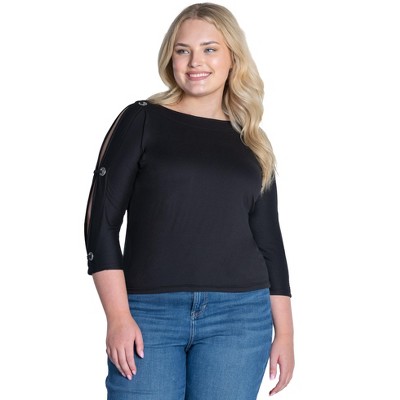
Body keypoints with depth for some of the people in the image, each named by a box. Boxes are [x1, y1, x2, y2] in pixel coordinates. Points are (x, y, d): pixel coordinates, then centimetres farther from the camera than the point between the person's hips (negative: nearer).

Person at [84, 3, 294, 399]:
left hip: (239, 315, 2)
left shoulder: (251, 144, 12)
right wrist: (118, 316, -9)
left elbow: (268, 240, 14)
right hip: (148, 312, -2)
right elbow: (102, 219, -1)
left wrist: (284, 330, 9)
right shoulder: (142, 120, 3)